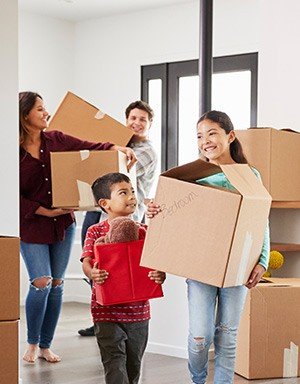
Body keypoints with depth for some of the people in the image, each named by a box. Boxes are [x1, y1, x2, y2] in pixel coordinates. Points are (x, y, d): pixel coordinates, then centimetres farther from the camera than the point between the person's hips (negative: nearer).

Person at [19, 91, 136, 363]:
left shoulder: (56, 140, 1)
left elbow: (89, 147, -2)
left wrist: (118, 149, -19)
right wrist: (44, 211, -17)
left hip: (63, 223, 4)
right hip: (31, 227, -4)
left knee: (57, 284, 8)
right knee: (41, 282, -11)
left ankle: (46, 345, 22)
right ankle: (32, 343, 12)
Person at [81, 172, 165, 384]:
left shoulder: (144, 231, 3)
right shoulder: (95, 232, -4)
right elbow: (87, 261, -13)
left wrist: (160, 275, -24)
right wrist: (92, 273, -37)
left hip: (138, 310, 4)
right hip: (107, 311, -3)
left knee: (134, 364, 16)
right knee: (115, 362, -8)